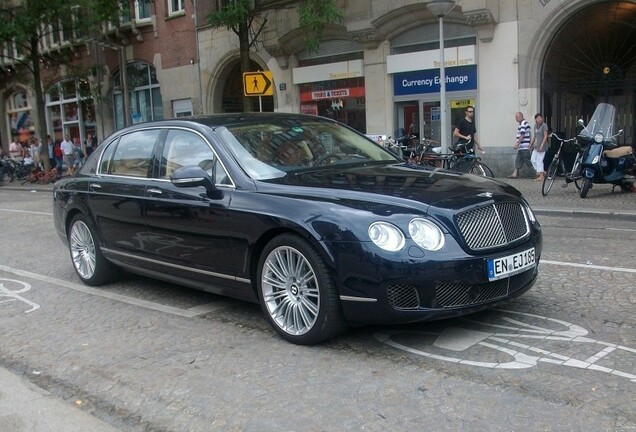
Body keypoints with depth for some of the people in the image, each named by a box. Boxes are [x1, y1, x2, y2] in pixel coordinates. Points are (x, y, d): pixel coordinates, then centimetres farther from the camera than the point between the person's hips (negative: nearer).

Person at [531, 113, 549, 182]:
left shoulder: (544, 125, -10)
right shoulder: (535, 126, 13)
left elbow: (545, 136, -14)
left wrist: (542, 145, -21)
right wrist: (531, 144, 20)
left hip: (542, 146, -8)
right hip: (536, 146, 8)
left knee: (539, 160, -6)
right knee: (533, 159, 7)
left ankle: (541, 176, 1)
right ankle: (543, 172, 17)